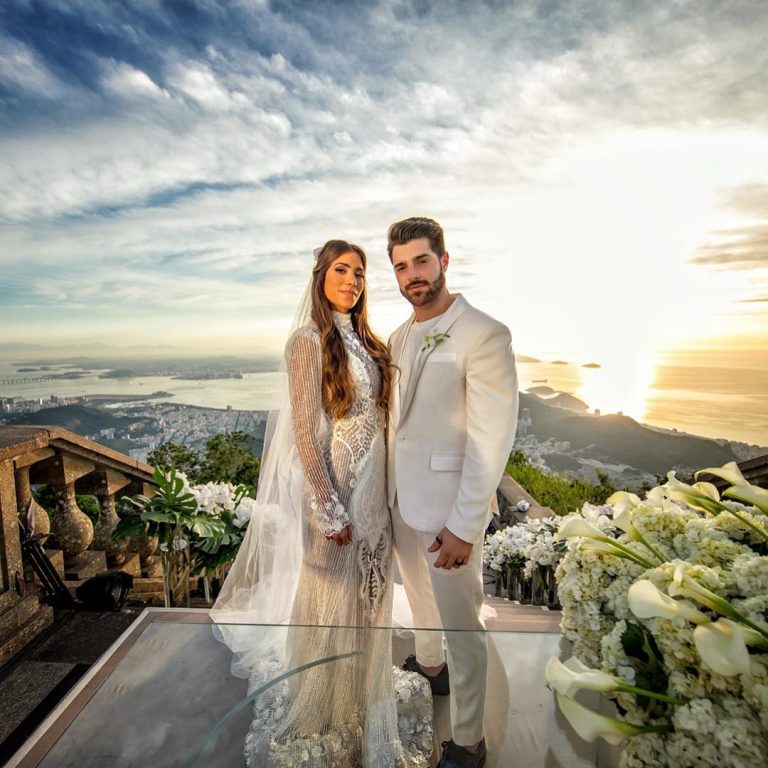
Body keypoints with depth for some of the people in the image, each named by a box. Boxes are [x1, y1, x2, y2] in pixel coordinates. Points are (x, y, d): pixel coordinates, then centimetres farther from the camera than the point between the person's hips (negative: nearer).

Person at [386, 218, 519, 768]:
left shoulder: (484, 335, -16)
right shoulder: (399, 338, 8)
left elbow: (492, 439, -19)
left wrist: (464, 526, -18)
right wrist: (388, 486, 10)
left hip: (449, 508, -7)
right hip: (402, 497, 8)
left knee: (460, 624, 10)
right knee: (420, 598, 28)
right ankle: (429, 667, 57)